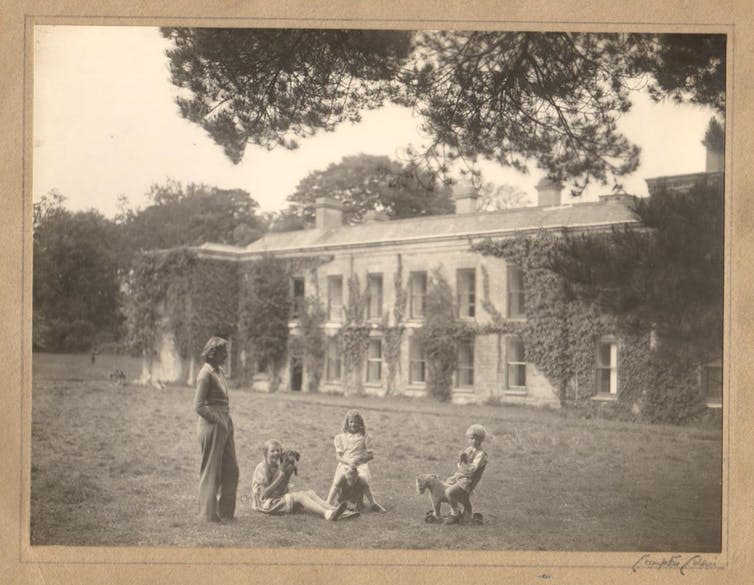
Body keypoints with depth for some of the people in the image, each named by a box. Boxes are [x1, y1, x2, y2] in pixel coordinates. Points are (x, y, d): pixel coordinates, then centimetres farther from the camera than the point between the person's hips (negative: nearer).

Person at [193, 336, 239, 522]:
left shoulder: (219, 371, 12)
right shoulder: (206, 374, -15)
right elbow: (198, 406, -18)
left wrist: (227, 423, 10)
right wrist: (218, 421, -14)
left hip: (224, 424, 9)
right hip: (211, 425, -9)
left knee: (231, 469, 13)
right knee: (211, 470, 1)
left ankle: (225, 512, 23)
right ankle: (208, 514, 11)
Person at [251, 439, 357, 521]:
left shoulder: (278, 467, 14)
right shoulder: (262, 468, -9)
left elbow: (284, 490, 7)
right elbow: (265, 493, -19)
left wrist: (288, 474, -7)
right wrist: (281, 477, -20)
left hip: (280, 498, 8)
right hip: (267, 504, -8)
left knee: (309, 492, -11)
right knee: (299, 496, -27)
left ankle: (338, 511, -26)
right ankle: (328, 514, -46)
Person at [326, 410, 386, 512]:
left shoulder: (364, 437, 13)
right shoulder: (340, 437, 15)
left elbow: (371, 455, 9)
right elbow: (338, 456, 7)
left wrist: (360, 458, -12)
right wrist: (348, 462, -14)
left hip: (361, 465, -1)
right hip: (344, 464, 1)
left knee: (364, 479, -33)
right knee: (338, 480, -31)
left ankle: (373, 504, -25)